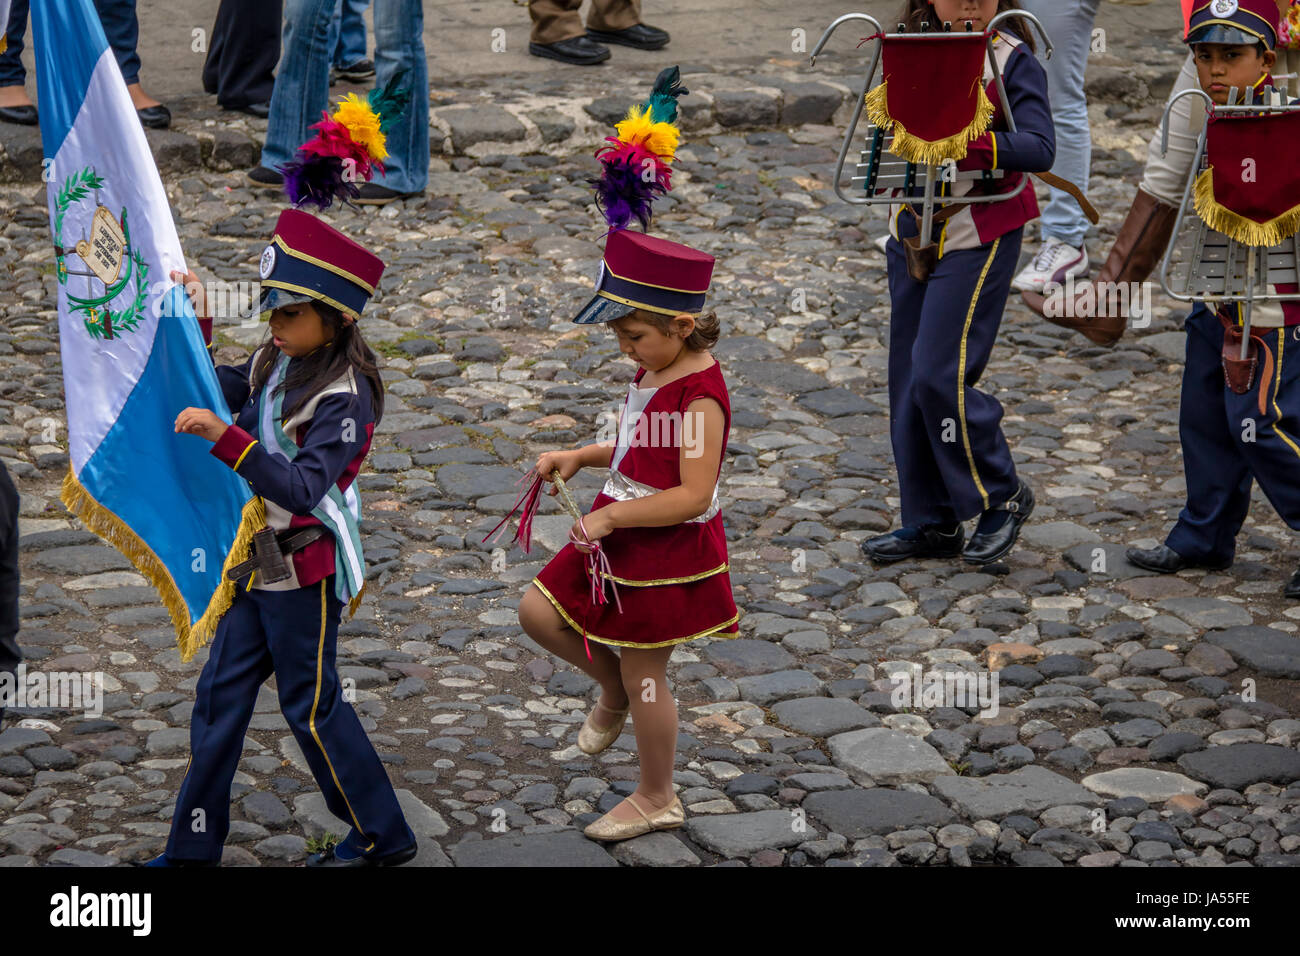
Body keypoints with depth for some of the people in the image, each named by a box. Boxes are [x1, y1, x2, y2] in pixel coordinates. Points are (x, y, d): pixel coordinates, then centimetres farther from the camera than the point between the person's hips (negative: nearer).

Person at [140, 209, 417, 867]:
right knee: (219, 696, 11)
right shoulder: (274, 365, 3)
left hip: (306, 568, -8)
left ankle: (382, 837, 22)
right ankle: (194, 849, 21)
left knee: (310, 703, 5)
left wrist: (226, 436, -41)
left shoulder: (344, 397, -21)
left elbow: (300, 489, -32)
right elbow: (216, 393, 18)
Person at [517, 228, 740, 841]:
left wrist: (611, 515, -27)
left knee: (642, 675, 6)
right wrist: (578, 457, 3)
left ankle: (657, 800, 25)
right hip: (619, 537, 9)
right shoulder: (651, 374, 3)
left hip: (668, 550, -9)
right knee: (538, 613, 7)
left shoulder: (699, 397, -25)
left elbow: (694, 495, -28)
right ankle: (614, 691, 30)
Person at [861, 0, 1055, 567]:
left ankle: (1001, 497, 8)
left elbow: (1040, 149, -18)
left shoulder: (1013, 59, -9)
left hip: (979, 237, -6)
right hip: (912, 229, 6)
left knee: (940, 375, -12)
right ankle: (932, 523, 19)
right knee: (908, 378, 8)